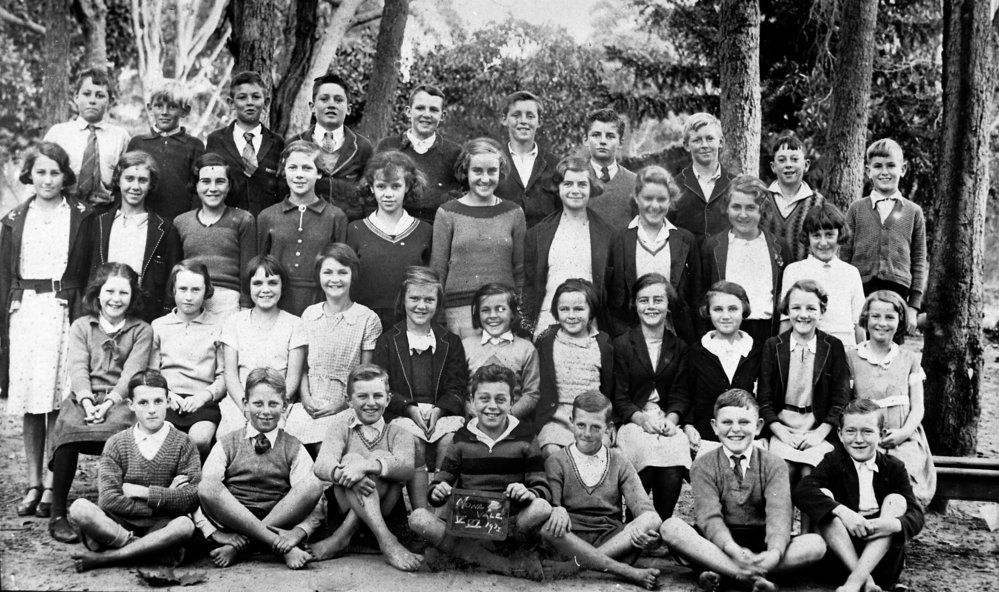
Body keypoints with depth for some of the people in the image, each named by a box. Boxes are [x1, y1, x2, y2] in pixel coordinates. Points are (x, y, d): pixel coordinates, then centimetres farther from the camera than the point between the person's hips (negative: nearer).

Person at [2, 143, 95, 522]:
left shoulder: (81, 217, 5)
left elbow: (88, 271, 2)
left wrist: (85, 315, -8)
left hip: (62, 310, -3)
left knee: (56, 399, -7)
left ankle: (52, 485, -3)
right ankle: (33, 483, 10)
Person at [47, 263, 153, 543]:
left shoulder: (141, 331, 13)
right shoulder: (81, 326, 18)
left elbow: (131, 373, -1)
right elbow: (78, 367, 3)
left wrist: (108, 403, -18)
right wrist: (87, 402, -16)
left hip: (120, 401, -1)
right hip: (84, 398, 1)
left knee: (120, 426, -37)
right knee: (69, 426, -32)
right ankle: (57, 514, -24)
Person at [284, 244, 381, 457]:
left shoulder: (368, 319, -1)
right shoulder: (309, 315, 11)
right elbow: (303, 365, 14)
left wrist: (343, 404, -10)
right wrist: (305, 398, -1)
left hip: (345, 406, -3)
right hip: (309, 405, 3)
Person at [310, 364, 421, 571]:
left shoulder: (398, 432, 5)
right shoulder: (342, 423, 6)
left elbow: (407, 467, -18)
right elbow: (321, 465, -13)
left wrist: (367, 465, -36)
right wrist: (343, 473, -37)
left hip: (385, 511, 0)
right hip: (344, 506, 0)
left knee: (381, 458, -23)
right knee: (352, 458, -25)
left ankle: (341, 537, -29)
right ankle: (387, 541, -39)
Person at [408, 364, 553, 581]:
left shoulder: (524, 437, 5)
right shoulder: (462, 439, 9)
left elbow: (543, 490, -1)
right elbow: (441, 484, 9)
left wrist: (529, 493, -25)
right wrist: (437, 492, -16)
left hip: (512, 524, -1)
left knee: (541, 508, -33)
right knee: (418, 518, -26)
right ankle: (507, 566, -29)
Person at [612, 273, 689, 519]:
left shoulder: (679, 348, 17)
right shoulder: (622, 345, 8)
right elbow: (619, 398, 3)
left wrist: (671, 419, -12)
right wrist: (642, 418, -15)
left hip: (668, 423, 2)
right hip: (633, 422, -1)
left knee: (673, 470, -31)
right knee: (646, 452, -33)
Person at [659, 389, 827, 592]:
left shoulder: (774, 466, 4)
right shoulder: (703, 466, 2)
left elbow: (779, 514, -12)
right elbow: (709, 516, -12)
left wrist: (775, 553, -34)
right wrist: (733, 550, -33)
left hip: (761, 548, 1)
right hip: (718, 547, -1)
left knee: (816, 544, -24)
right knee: (671, 527, -28)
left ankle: (720, 572, -30)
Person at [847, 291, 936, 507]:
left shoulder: (909, 359, 14)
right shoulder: (851, 358, 9)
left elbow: (918, 406, 10)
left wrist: (903, 432, -8)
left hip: (904, 439, 1)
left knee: (906, 471, -29)